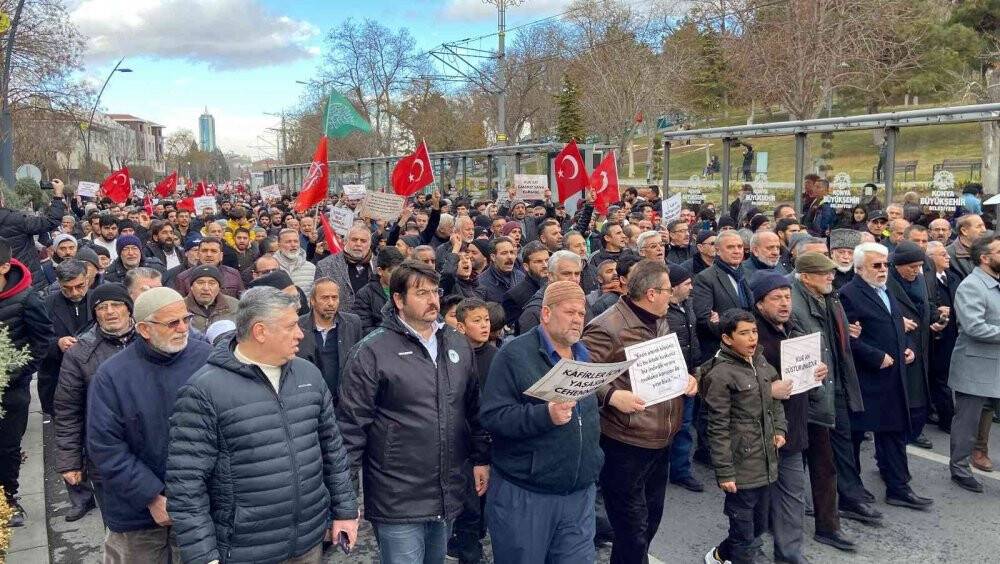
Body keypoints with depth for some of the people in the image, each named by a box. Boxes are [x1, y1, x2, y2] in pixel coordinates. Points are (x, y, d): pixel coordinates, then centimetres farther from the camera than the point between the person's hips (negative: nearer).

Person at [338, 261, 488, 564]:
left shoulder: (458, 344, 6)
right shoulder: (371, 352, -12)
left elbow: (474, 408, 15)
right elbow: (351, 425, -12)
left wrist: (481, 458, 12)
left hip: (448, 496, 6)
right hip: (398, 501, -5)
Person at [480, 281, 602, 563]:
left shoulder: (584, 356, 12)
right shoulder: (514, 354, -12)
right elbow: (493, 416, -19)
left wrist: (593, 462, 16)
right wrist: (545, 415, -30)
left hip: (580, 494, 6)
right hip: (523, 495, -6)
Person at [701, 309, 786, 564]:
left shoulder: (760, 361, 6)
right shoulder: (720, 375, -17)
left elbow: (774, 400, 21)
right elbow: (718, 429, -17)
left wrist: (779, 429, 5)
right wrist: (724, 473, -16)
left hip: (766, 463, 8)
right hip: (742, 467, -8)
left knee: (759, 526, 19)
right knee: (744, 534, 4)